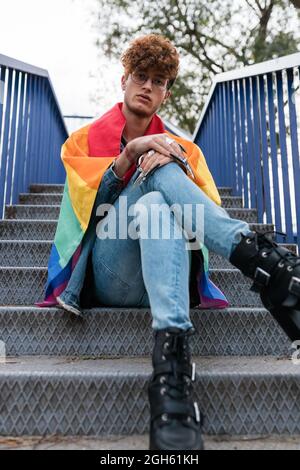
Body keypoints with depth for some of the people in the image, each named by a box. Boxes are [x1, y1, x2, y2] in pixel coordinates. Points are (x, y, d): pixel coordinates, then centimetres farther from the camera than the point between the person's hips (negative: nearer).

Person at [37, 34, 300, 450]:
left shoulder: (183, 149, 22)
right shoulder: (84, 140, 20)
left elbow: (211, 210, 6)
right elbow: (89, 203, 0)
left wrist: (174, 168, -13)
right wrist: (129, 152, -12)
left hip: (165, 273, 1)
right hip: (104, 274, -1)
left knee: (158, 207, -33)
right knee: (160, 170, -23)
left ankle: (171, 357, -47)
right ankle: (258, 257, -38)